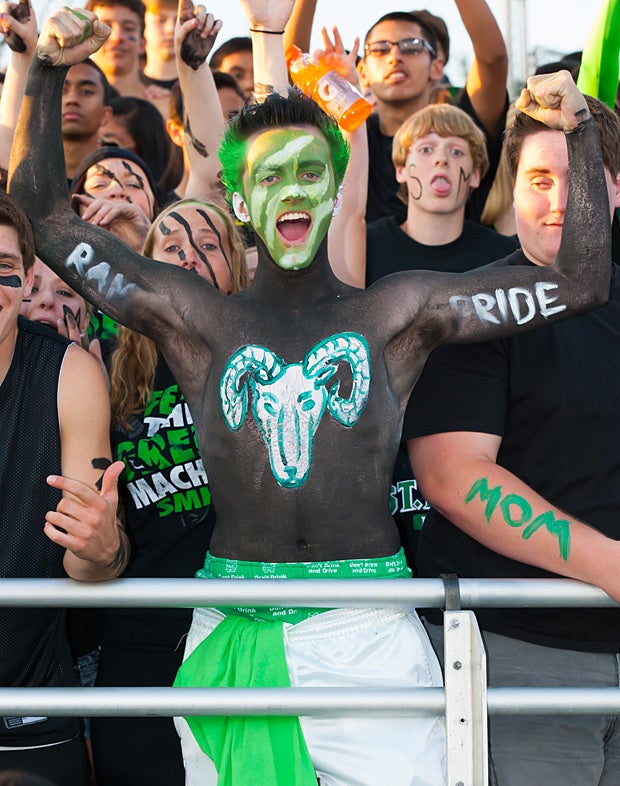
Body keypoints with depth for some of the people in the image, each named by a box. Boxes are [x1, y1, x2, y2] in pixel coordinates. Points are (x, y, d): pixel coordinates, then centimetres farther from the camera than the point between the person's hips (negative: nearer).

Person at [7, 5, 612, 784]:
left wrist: (577, 131, 2)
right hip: (233, 633, 1)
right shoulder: (199, 320, 8)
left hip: (369, 633, 0)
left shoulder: (396, 314, 7)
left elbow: (579, 281, 6)